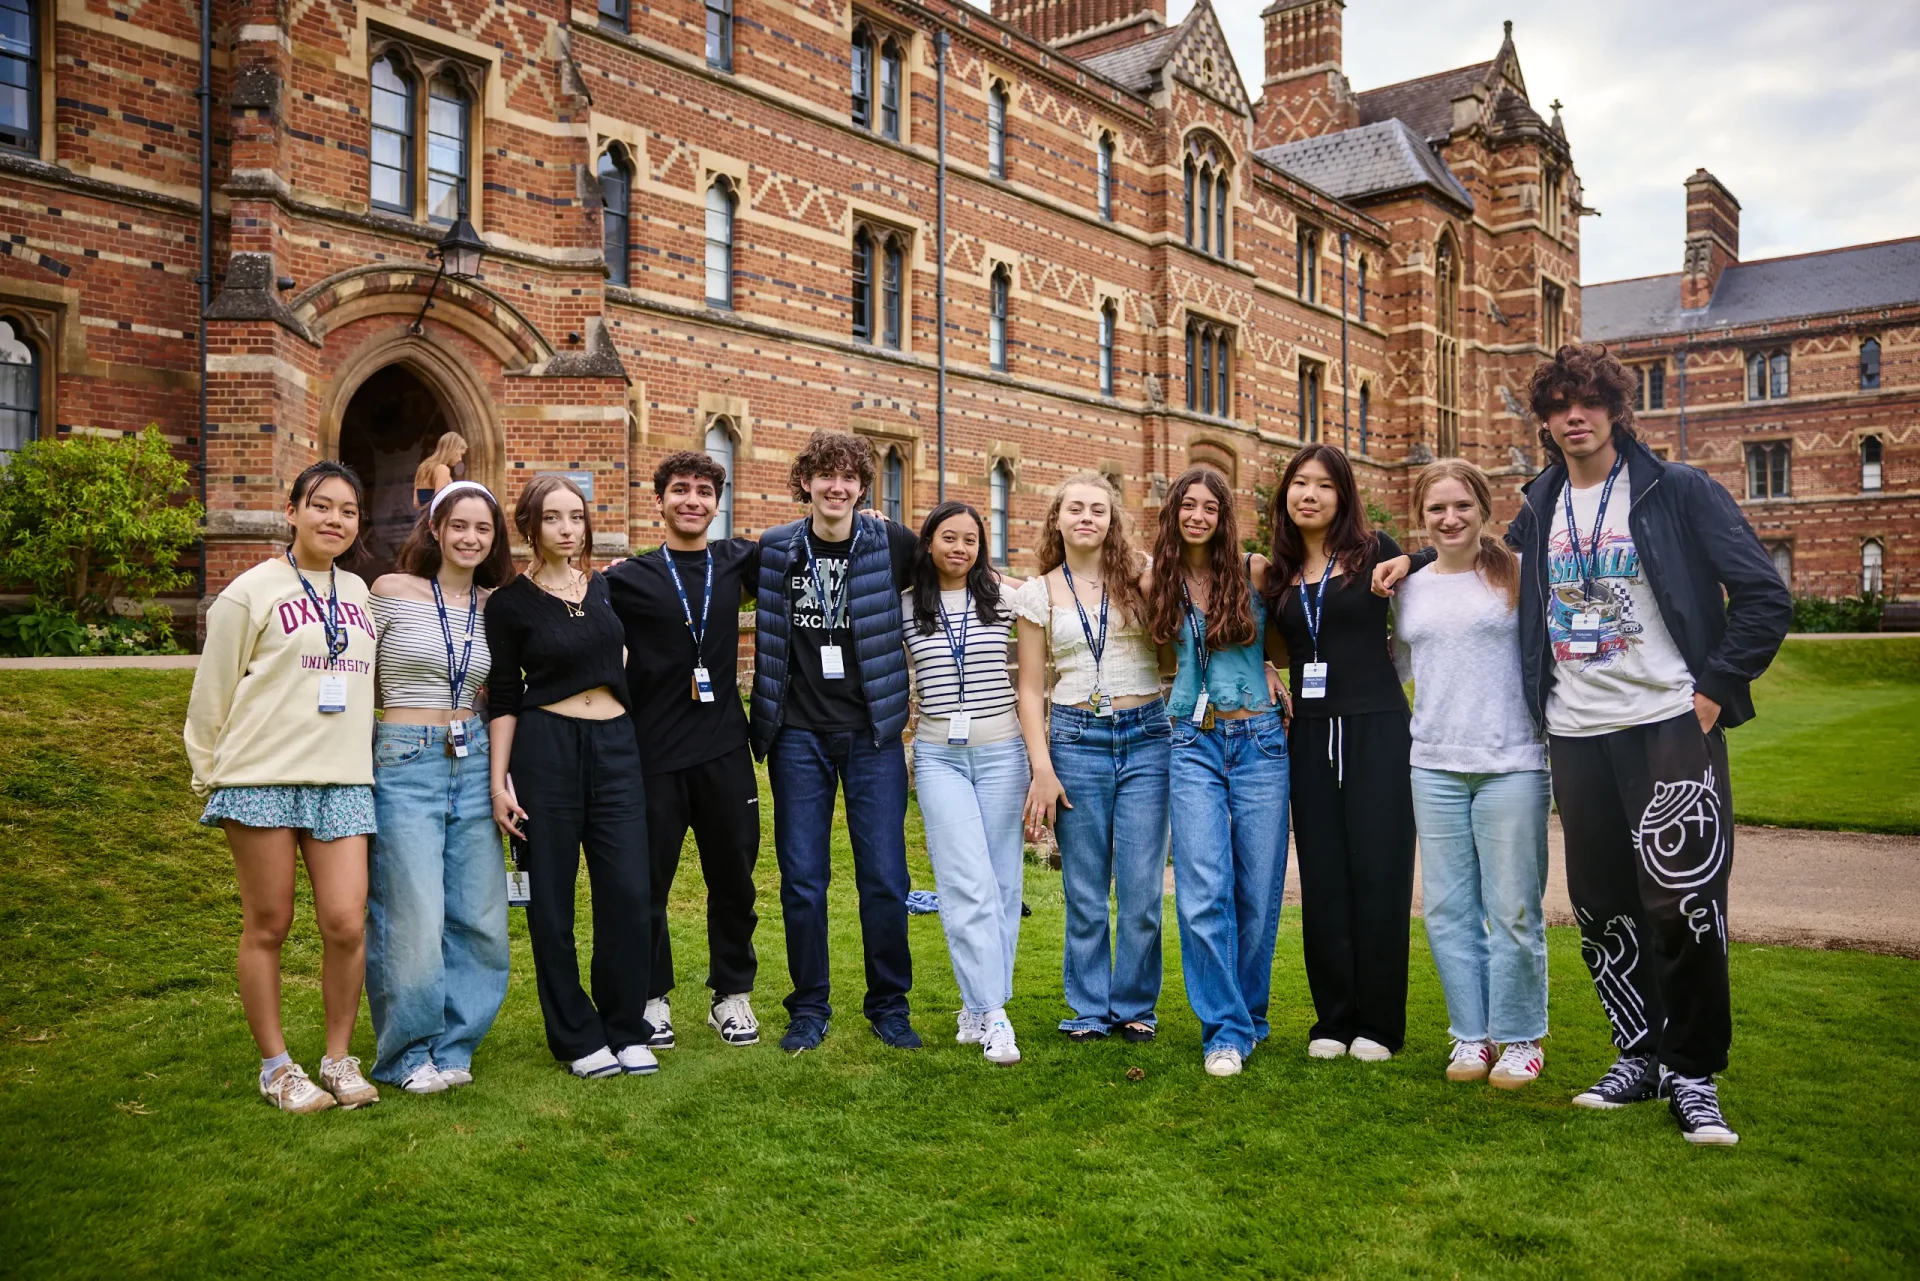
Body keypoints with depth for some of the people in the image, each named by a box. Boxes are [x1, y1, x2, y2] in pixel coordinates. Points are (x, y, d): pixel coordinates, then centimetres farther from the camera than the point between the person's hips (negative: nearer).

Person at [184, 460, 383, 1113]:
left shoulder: (358, 592, 13)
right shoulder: (253, 590, -1)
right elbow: (212, 691, 2)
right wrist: (209, 772, 4)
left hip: (343, 779, 4)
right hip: (262, 779, -3)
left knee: (346, 923, -3)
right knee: (268, 926, 5)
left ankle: (339, 1058, 14)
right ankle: (276, 1067, 18)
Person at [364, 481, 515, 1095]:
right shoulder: (391, 591, -3)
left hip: (475, 762, 4)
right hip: (404, 762, -4)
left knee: (480, 918, 5)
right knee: (413, 918, -2)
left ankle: (451, 1045, 22)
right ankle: (410, 1052, 17)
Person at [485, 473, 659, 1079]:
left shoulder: (608, 587, 11)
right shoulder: (509, 603, 0)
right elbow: (503, 698, -1)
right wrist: (499, 779, -6)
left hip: (615, 745, 3)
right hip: (545, 747, -3)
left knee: (627, 891, -2)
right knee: (552, 897, 2)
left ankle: (627, 1029, 12)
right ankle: (577, 1038, 15)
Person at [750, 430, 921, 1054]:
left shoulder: (894, 545, -1)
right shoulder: (773, 551, 2)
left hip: (873, 732, -1)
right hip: (798, 734, 1)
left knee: (884, 877, 1)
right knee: (802, 878, 4)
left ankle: (889, 1004, 18)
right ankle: (809, 1007, 19)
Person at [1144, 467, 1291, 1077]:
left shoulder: (1255, 572, 1)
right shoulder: (1157, 584, 8)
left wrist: (1265, 667, 0)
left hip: (1260, 741, -1)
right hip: (1194, 745, 1)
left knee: (1258, 889, 3)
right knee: (1204, 890, -8)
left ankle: (1248, 1014, 23)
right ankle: (1226, 1030, 1)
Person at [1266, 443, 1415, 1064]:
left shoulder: (1375, 552, -1)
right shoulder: (1277, 571, 10)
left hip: (1376, 730, -4)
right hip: (1310, 734, 4)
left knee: (1377, 872, -1)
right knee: (1322, 878, 6)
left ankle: (1378, 1024, 9)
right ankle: (1333, 1018, 15)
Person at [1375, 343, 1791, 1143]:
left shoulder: (1678, 493, -3)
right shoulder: (1538, 507, 11)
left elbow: (1765, 598, -4)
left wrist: (1716, 687, -9)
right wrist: (1415, 558, 19)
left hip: (1668, 725, -4)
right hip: (1575, 734, 5)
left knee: (1682, 898, -9)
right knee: (1603, 906, 9)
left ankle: (1692, 1072, 8)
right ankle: (1640, 1054, 26)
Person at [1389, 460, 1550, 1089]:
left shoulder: (1518, 573, 0)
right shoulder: (1409, 589, 12)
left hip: (1512, 763, -4)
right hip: (1434, 765, 4)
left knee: (1512, 909, 3)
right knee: (1447, 908, 8)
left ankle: (1520, 1037, 19)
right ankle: (1470, 1034, 21)